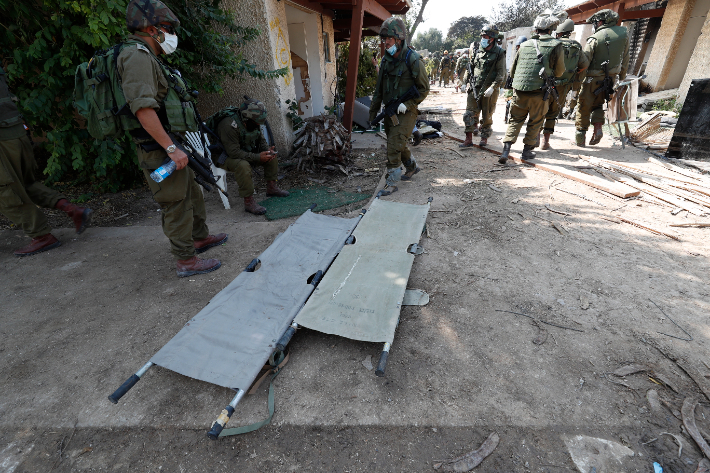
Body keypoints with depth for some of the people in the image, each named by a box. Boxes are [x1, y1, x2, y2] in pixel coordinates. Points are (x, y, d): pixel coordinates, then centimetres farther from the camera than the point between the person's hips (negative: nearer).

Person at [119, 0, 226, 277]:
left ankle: (200, 237, 37)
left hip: (170, 146, 11)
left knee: (192, 193, 20)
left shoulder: (148, 58, 20)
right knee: (176, 204, -5)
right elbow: (143, 108, -25)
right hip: (160, 150, -11)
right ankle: (186, 261, 4)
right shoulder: (136, 55, -13)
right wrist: (171, 148, -27)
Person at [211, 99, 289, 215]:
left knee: (272, 156, -2)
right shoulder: (229, 125, -30)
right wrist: (257, 157, -36)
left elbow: (261, 140, 8)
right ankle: (248, 202, -32)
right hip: (226, 157, -8)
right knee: (243, 165, -39)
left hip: (246, 152, 8)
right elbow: (234, 152, -34)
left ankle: (271, 187, 10)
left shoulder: (253, 122, -4)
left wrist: (268, 150, -14)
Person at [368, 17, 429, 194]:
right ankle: (412, 167, 41)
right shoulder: (386, 60, 9)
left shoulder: (412, 59, -11)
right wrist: (373, 111, 14)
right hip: (389, 110, 7)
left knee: (394, 145, -13)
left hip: (406, 111, -7)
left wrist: (407, 104, -19)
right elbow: (379, 89, 16)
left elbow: (424, 89, -9)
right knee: (398, 144, 17)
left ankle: (391, 182, -3)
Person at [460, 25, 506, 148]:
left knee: (487, 116, 4)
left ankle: (484, 138, 17)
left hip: (489, 90, -4)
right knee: (469, 114, -2)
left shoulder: (499, 53, -4)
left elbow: (501, 74, -8)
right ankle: (469, 139, 4)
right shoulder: (476, 50, 10)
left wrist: (492, 88, -20)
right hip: (475, 87, 4)